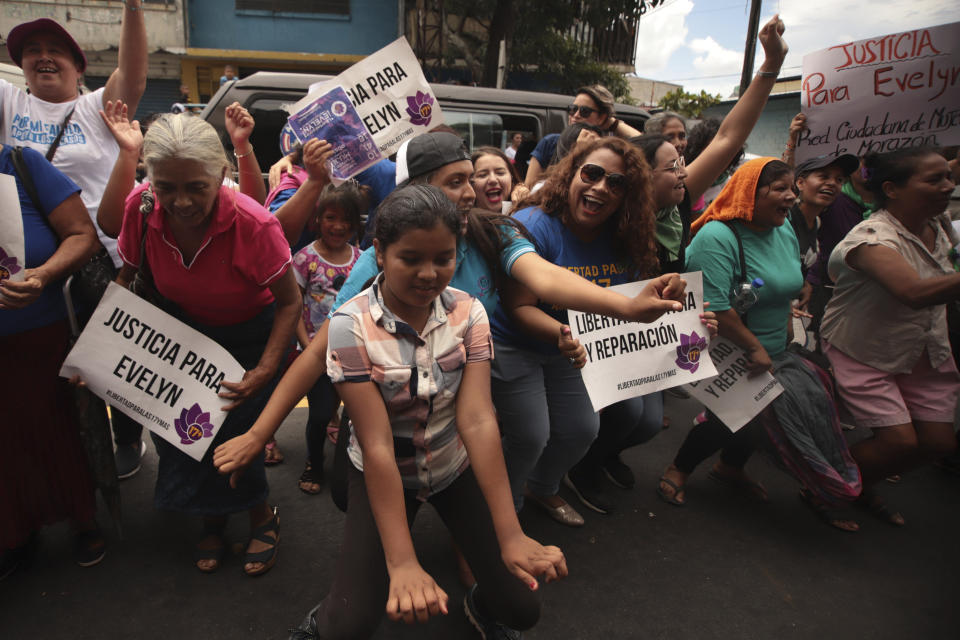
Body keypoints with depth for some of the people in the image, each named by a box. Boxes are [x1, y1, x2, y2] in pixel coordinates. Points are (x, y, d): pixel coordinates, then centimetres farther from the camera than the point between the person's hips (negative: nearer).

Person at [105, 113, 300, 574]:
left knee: (236, 430, -11)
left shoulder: (254, 225, -32)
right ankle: (213, 518, 27)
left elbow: (289, 302, -20)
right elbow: (127, 277, -2)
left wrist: (264, 371, -27)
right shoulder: (141, 208, -21)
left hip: (250, 335, -4)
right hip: (182, 330, 4)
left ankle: (261, 514, 21)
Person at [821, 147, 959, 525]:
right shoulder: (872, 238, -28)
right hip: (865, 352, -8)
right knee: (900, 441, -11)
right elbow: (916, 293, -46)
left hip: (923, 352, 8)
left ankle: (863, 487, 33)